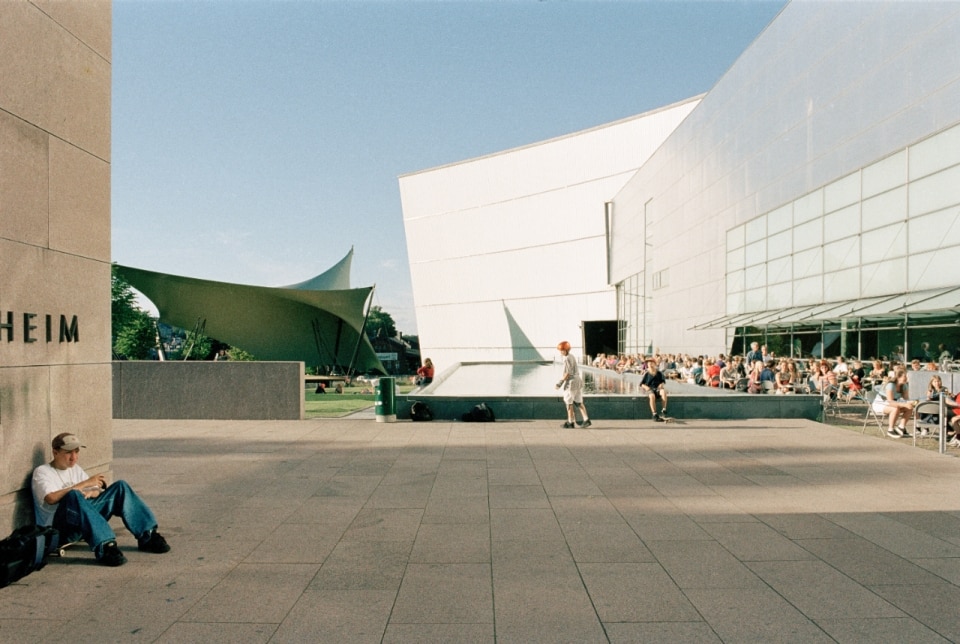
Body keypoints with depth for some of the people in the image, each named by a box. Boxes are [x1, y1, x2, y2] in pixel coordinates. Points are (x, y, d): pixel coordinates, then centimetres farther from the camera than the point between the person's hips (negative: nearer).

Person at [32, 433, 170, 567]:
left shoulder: (75, 469, 22)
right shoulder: (42, 472, 2)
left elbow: (97, 490, 14)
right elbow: (51, 498, -18)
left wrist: (91, 492, -10)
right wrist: (85, 483, -16)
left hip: (86, 521, 6)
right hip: (58, 529, -6)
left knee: (120, 487, -9)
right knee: (74, 496, -37)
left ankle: (148, 536, -17)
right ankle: (104, 546, -52)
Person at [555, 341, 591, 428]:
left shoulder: (567, 359, -16)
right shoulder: (572, 357, 13)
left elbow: (568, 373, -21)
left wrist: (560, 382, -17)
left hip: (571, 382, -9)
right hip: (578, 380, 9)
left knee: (569, 403, 2)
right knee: (579, 402, 11)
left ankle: (571, 422, 8)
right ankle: (586, 420, 6)